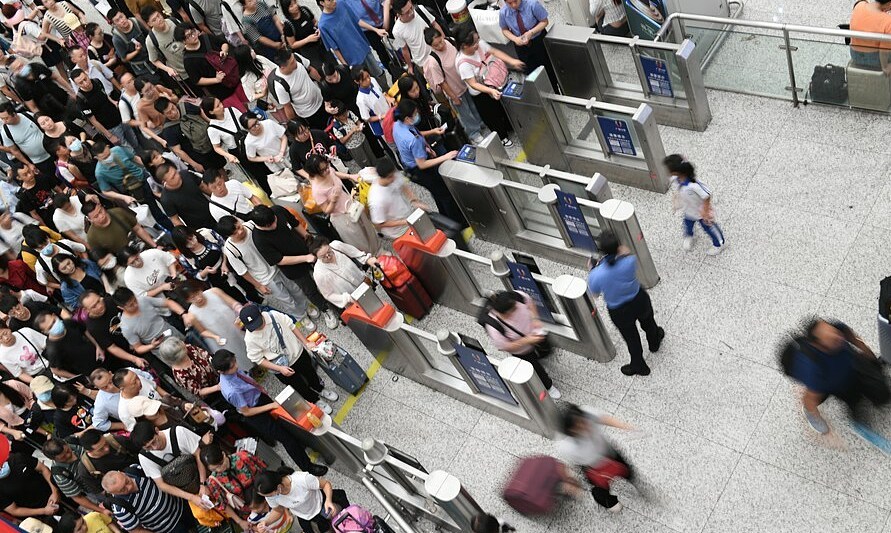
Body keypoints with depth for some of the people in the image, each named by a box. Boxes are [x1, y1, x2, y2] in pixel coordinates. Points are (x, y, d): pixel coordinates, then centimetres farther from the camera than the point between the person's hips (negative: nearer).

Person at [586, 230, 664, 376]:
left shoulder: (596, 275, -34)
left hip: (619, 312, -1)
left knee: (631, 338, 26)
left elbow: (594, 292, -11)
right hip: (640, 300, 1)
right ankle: (654, 342, 68)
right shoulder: (630, 260, -32)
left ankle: (639, 366, 53)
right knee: (648, 323, 35)